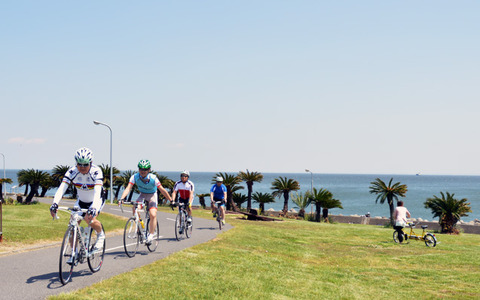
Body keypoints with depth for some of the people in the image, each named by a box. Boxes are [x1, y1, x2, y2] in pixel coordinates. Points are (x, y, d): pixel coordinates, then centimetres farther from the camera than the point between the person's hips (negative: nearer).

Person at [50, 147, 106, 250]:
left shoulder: (96, 171, -30)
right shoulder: (72, 172, -22)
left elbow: (97, 192, -42)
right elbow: (61, 188, -32)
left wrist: (93, 208, -59)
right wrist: (55, 203, -50)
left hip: (96, 200, -4)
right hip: (81, 201, 4)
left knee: (90, 219, -30)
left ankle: (100, 234, 2)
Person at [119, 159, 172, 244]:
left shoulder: (153, 178, -28)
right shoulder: (135, 177, -22)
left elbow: (162, 190, -23)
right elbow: (128, 188, -30)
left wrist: (171, 201, -18)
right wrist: (122, 198, -46)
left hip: (152, 196, -2)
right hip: (142, 195, 2)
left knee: (153, 215, -21)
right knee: (135, 208, -26)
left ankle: (151, 235, -6)